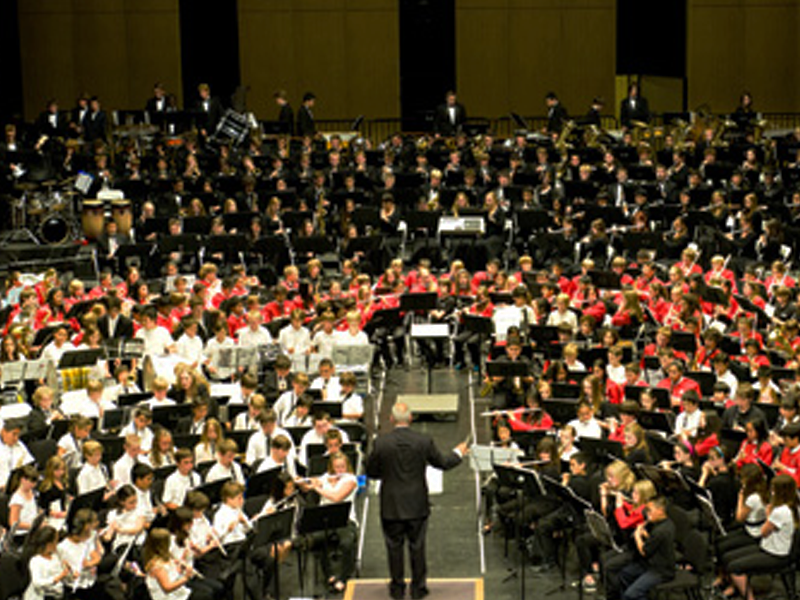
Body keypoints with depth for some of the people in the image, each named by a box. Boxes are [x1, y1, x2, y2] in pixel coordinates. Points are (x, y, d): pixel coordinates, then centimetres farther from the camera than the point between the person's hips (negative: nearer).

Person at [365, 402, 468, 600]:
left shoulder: (381, 443, -14)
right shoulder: (424, 441, -12)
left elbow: (371, 472, -4)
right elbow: (442, 463, 2)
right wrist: (458, 453, 22)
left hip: (391, 506, -1)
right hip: (417, 505, 1)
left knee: (395, 547, 12)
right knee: (417, 547, 12)